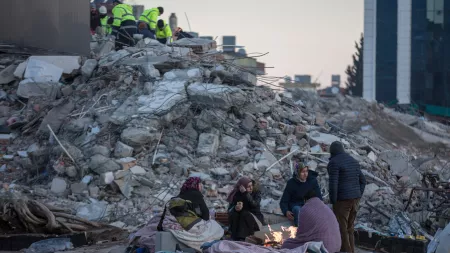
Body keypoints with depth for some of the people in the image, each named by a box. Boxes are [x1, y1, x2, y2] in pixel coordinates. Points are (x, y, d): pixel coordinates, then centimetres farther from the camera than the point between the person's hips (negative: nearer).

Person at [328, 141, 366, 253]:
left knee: (341, 230, 0)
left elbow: (333, 185, -20)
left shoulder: (333, 163, -13)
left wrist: (333, 203, -11)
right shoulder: (353, 161, 12)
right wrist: (357, 198, 15)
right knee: (348, 229, 16)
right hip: (354, 198, 8)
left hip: (342, 200, -8)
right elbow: (362, 181, 14)